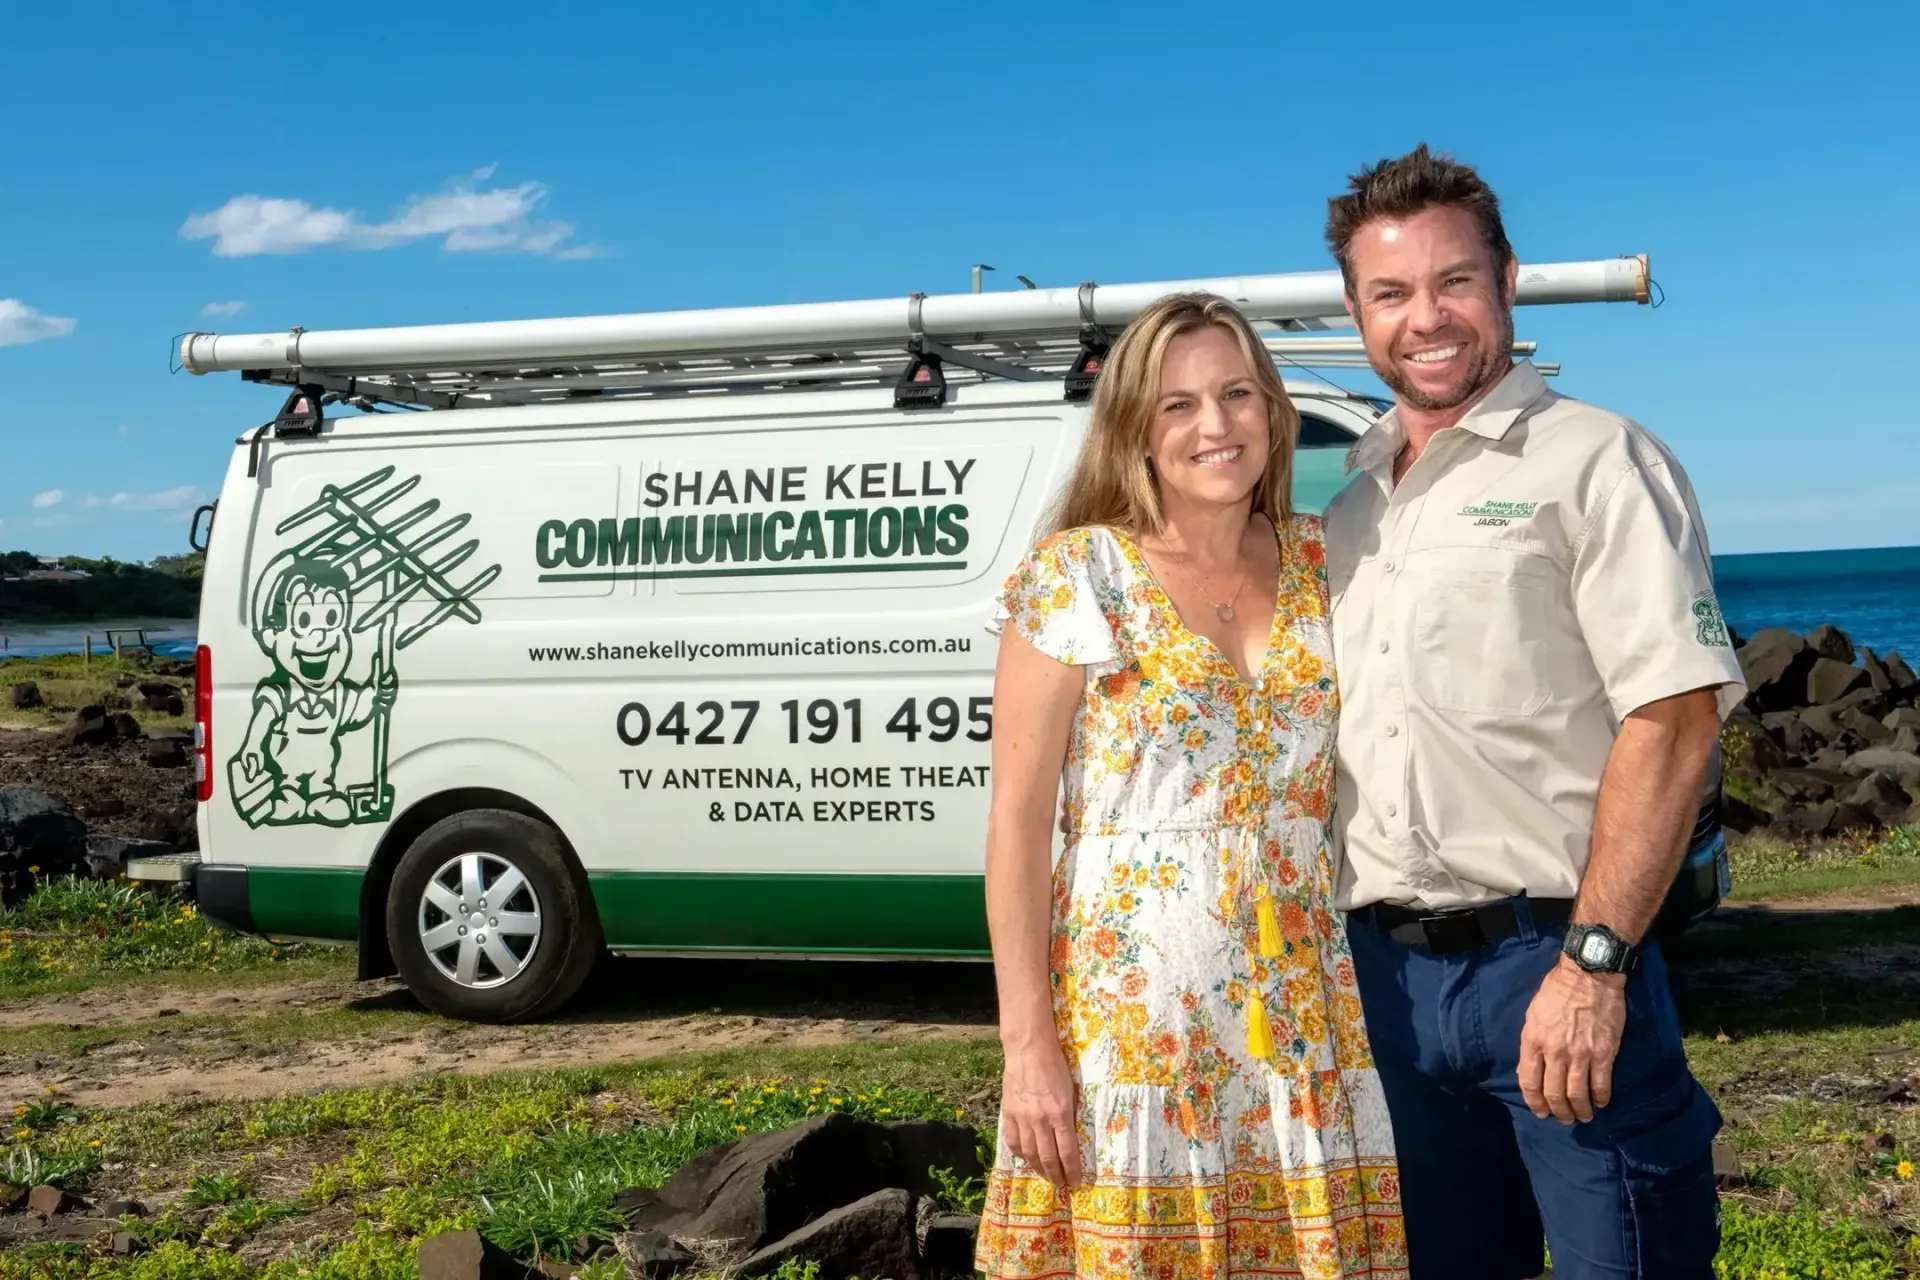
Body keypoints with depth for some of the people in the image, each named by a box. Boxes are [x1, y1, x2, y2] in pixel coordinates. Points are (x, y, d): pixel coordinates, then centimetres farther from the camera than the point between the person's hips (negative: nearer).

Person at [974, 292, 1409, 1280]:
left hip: (1310, 1007, 4)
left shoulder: (1320, 565, 7)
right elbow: (1018, 820, -7)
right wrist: (1026, 1042, -12)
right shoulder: (1080, 573, -5)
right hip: (1131, 1009, -4)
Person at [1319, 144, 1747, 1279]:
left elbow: (1676, 717, -14)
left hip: (1549, 961, -6)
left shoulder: (1596, 461, -5)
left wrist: (1592, 962, -20)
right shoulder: (1350, 507, 15)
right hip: (1384, 972, 6)